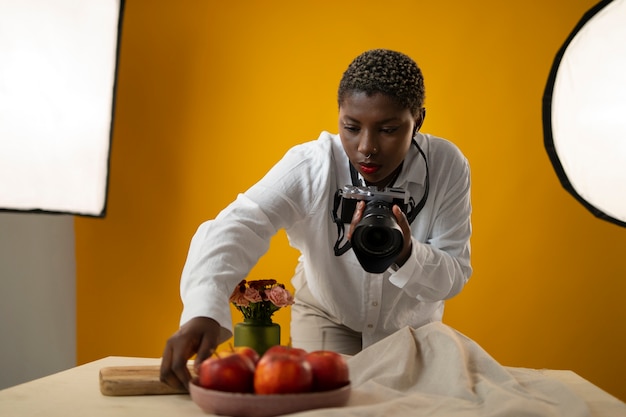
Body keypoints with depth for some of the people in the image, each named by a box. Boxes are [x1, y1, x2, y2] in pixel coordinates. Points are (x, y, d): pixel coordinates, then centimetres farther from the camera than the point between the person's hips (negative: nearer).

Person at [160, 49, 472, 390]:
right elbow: (235, 226, -44)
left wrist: (407, 256, -47)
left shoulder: (448, 166, -26)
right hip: (327, 313, -1)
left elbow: (455, 275, -23)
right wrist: (202, 312, -63)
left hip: (410, 321, 2)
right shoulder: (309, 166, -30)